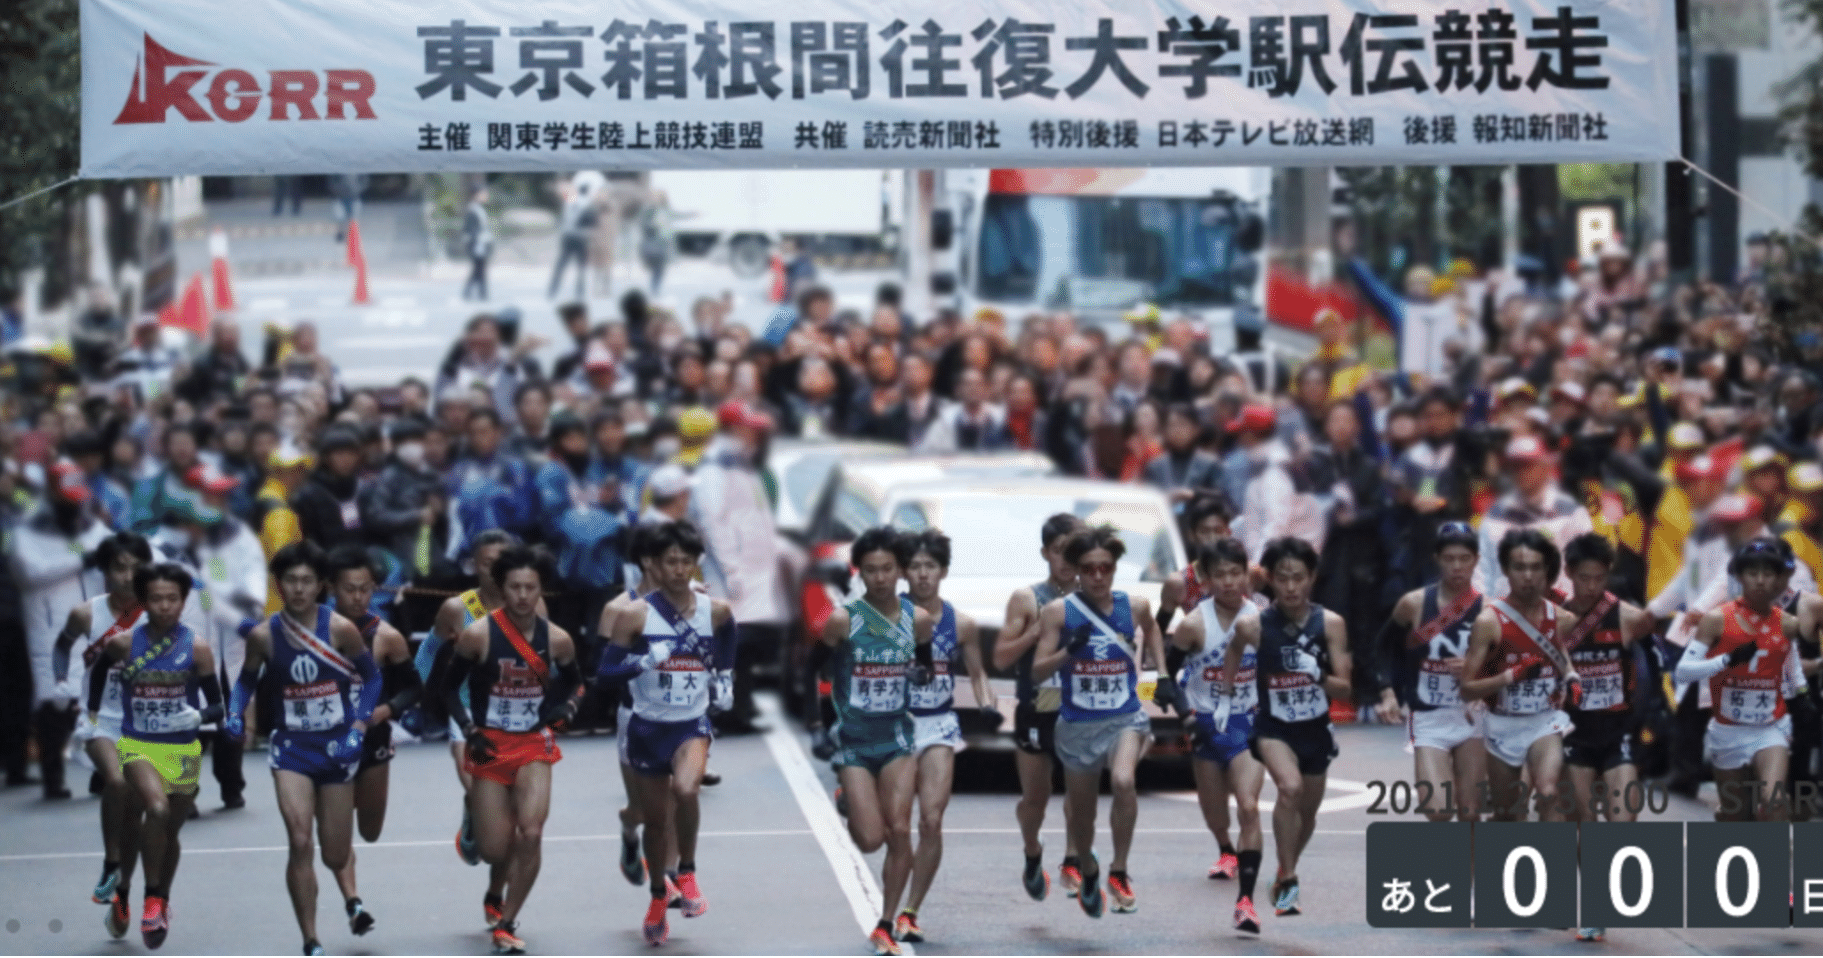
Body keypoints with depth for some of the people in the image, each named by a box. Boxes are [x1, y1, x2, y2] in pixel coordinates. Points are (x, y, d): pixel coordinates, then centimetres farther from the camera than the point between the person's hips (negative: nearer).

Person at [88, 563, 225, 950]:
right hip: (137, 746, -2)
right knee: (156, 809, -27)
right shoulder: (123, 644, -6)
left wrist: (199, 716, -23)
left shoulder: (197, 649, -7)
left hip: (183, 751, 2)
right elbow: (98, 668, 17)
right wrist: (92, 712, 17)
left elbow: (217, 707, -3)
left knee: (169, 831, 13)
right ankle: (151, 898, -14)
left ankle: (161, 903, 36)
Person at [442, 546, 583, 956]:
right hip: (490, 745, -1)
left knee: (531, 834, -18)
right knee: (494, 852, 0)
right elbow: (450, 688, -2)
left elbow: (572, 682, 14)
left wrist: (560, 707, -6)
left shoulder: (557, 640, -7)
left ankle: (506, 924, -2)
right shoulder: (478, 634, -13)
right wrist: (469, 730, -14)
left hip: (534, 745, 1)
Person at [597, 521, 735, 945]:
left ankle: (686, 873, -6)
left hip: (692, 724, 0)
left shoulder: (715, 612, -1)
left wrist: (724, 685, 12)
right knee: (655, 818, 11)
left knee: (686, 789, -30)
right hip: (647, 727, 0)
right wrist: (647, 660, -25)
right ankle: (659, 895, 36)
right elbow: (607, 670, -11)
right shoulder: (635, 615, -9)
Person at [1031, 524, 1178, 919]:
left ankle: (1119, 872, -15)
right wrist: (1069, 650, -27)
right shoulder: (1058, 612, -9)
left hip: (1126, 718, -1)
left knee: (1123, 781, -31)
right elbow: (1037, 671, -11)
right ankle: (1088, 870, 49)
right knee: (1081, 811, 16)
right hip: (1077, 724, 1)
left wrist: (1163, 676, 15)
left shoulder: (1134, 607, -4)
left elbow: (1151, 628, 21)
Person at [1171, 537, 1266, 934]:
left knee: (1249, 807, -17)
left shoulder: (1260, 619, -10)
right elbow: (1167, 668, -5)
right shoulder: (1195, 623, -14)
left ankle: (1246, 900, -19)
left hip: (1247, 724, -1)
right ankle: (1226, 852, 54)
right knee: (1212, 805, 18)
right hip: (1205, 725, 1)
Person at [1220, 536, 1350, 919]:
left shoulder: (1329, 624, -11)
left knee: (1307, 813, 18)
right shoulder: (1256, 624, -13)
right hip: (1274, 727, -3)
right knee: (1290, 788, -30)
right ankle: (1287, 881, -23)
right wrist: (1226, 697, 1)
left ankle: (1285, 872, 46)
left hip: (1316, 730, 3)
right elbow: (1232, 656, 9)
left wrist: (1319, 676, -29)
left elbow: (1344, 688, -10)